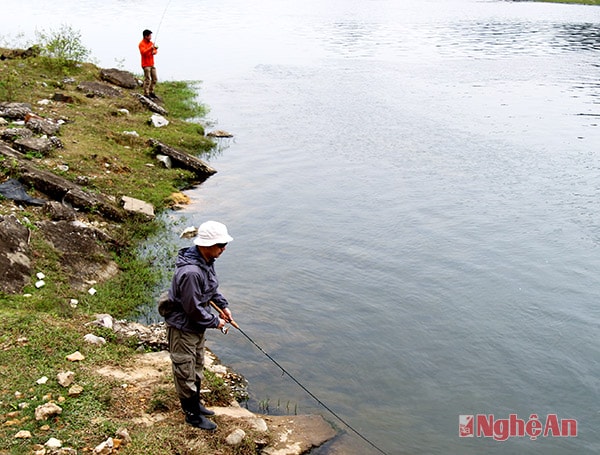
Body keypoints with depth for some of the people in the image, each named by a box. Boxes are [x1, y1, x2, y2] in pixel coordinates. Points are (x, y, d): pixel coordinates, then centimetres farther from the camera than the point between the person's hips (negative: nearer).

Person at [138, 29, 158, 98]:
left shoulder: (151, 43, 12)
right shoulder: (141, 44, -11)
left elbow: (155, 50, 16)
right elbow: (143, 52, -25)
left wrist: (154, 51, -8)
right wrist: (150, 48, -33)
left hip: (152, 64, 8)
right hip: (146, 65, -8)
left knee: (155, 79, 11)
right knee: (147, 79, -11)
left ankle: (151, 92, 23)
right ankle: (146, 94, -6)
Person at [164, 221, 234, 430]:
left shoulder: (207, 260, -4)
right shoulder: (191, 272, -35)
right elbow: (193, 309, -28)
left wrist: (223, 305, 5)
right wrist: (215, 322, -16)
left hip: (197, 326, 10)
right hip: (183, 327, -10)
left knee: (197, 367, 25)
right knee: (186, 372, 8)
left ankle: (195, 404, 43)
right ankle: (192, 415, 24)